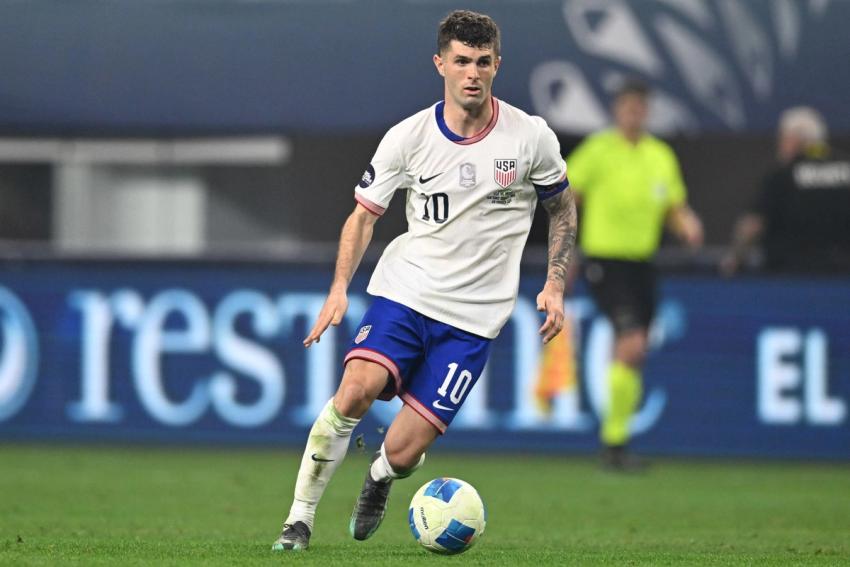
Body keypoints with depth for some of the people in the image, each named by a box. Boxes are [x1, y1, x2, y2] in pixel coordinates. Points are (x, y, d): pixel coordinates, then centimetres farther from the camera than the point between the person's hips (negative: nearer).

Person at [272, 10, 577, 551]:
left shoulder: (532, 138, -3)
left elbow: (563, 208, 13)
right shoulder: (408, 137, -3)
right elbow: (364, 214, 8)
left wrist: (555, 287, 3)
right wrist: (340, 287, -6)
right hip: (403, 289, 1)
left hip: (473, 317, 0)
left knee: (403, 454, -7)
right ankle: (301, 517, -11)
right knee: (355, 390, -27)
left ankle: (380, 477, 32)